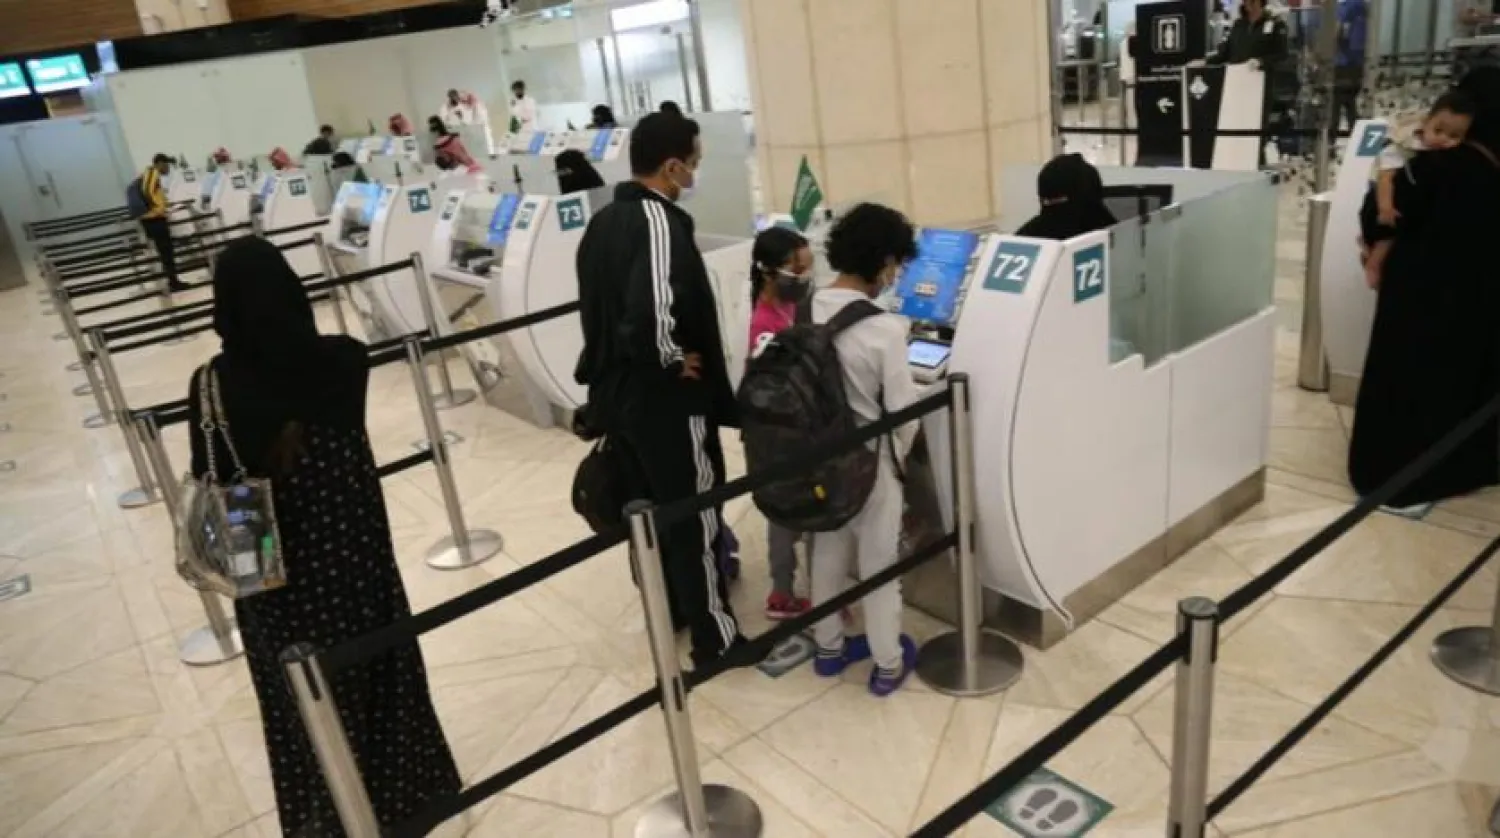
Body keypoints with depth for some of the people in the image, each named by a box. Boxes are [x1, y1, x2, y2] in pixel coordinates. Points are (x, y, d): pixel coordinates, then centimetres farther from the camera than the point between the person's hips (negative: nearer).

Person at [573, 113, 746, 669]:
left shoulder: (602, 221, 8)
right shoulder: (657, 221, -22)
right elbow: (653, 313, -36)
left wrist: (623, 364, 13)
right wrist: (674, 361, -19)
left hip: (617, 392, 9)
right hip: (665, 400, -9)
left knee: (654, 506, 23)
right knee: (696, 517, 5)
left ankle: (670, 610, 40)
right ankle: (715, 638, 19)